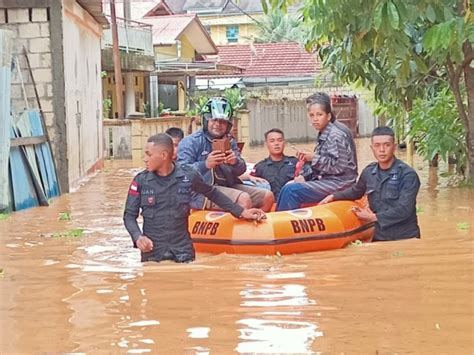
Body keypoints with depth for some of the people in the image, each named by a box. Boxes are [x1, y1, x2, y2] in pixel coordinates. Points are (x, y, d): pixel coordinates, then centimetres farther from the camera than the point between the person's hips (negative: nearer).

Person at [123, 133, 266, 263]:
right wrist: (138, 237, -16)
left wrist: (241, 212, 10)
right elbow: (129, 215, 3)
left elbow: (213, 194, 12)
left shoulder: (188, 177, -4)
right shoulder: (141, 181, -2)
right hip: (151, 252, 0)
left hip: (182, 251, 0)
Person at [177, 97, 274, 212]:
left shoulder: (230, 142, 17)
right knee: (244, 198, -29)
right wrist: (205, 165, -31)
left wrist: (236, 162, -13)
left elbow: (241, 170, 11)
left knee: (268, 196, -1)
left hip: (228, 186, 7)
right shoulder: (191, 142, -4)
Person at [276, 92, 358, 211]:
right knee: (289, 187, 3)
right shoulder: (323, 135, 14)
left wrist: (314, 159, -17)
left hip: (338, 183, -9)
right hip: (326, 181, 9)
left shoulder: (335, 135, -13)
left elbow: (338, 167, -20)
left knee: (291, 191, -19)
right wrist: (305, 178, 3)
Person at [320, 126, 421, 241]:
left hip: (405, 239, -4)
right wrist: (334, 196, 13)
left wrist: (374, 217, -14)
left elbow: (404, 210, -20)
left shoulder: (408, 175, -13)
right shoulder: (368, 172, 2)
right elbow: (356, 191, 24)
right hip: (379, 237, 4)